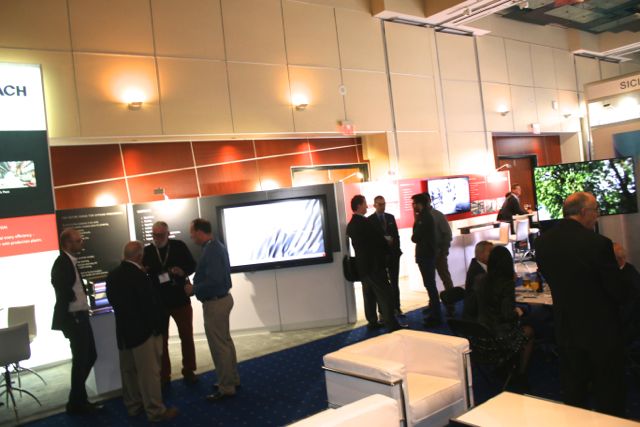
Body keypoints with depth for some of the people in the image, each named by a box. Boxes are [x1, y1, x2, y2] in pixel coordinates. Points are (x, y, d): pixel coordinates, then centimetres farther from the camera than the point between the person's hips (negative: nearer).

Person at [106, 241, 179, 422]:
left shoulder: (112, 274, 3)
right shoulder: (139, 275, -22)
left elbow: (112, 299, 14)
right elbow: (150, 304, -19)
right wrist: (158, 327, -8)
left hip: (123, 330, 8)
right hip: (143, 330, -8)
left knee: (129, 371, 17)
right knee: (149, 372, 0)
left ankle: (133, 406, 30)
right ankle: (156, 411, 8)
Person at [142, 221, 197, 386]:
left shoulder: (179, 246, -4)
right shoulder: (146, 251, -2)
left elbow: (192, 265, -1)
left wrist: (183, 271, -20)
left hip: (180, 299, 0)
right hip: (158, 301, 0)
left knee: (187, 336, 10)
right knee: (161, 339, 10)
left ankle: (189, 371, 26)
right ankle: (164, 375, 22)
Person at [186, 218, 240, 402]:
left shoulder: (211, 251, -23)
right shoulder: (216, 246, 9)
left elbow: (214, 280, -29)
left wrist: (194, 289, -15)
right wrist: (196, 285, 9)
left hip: (215, 303, -10)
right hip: (222, 298, 10)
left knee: (219, 346, 0)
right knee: (225, 342, 19)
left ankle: (226, 388, 11)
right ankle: (232, 379, 31)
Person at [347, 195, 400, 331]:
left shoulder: (350, 225, 9)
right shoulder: (364, 222, -18)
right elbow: (379, 240, -14)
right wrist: (387, 250, 5)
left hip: (362, 264, 9)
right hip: (373, 264, -9)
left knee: (369, 294, 15)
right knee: (385, 294, -5)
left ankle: (372, 322, 21)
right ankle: (391, 324, -4)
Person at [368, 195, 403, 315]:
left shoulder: (391, 217, 11)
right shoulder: (370, 220, -3)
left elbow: (396, 234, 11)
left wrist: (397, 249, 1)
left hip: (393, 253, 4)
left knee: (395, 282, 9)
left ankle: (396, 307, 18)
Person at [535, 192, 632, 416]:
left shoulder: (542, 242, -6)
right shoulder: (598, 243, -23)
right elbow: (620, 291, -15)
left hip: (566, 329, 5)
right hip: (601, 330, -5)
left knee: (573, 397, 19)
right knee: (609, 398, 12)